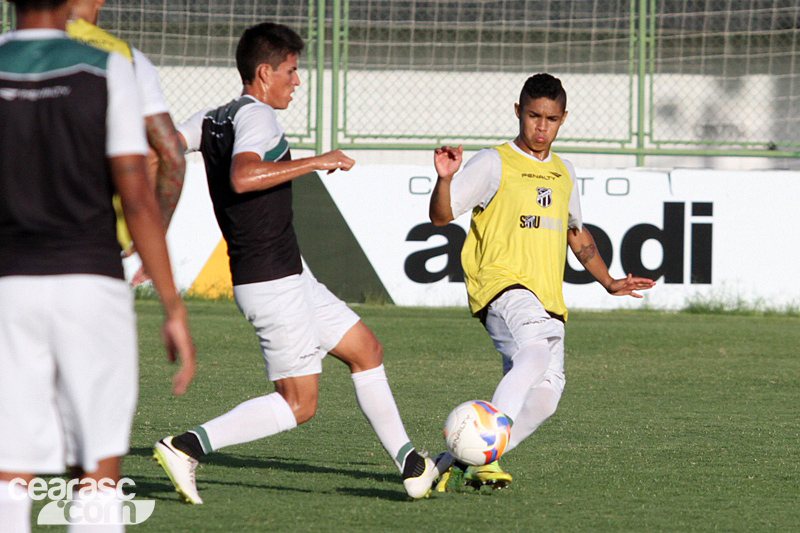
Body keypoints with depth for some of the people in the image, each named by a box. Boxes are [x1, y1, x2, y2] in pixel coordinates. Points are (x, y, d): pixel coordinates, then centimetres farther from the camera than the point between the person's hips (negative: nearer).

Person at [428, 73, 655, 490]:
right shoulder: (494, 164, 0)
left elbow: (576, 234, 36)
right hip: (502, 284, -7)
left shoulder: (563, 173, 21)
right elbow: (441, 216, -6)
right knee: (535, 352, -33)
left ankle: (477, 462, 5)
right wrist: (445, 178, -24)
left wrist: (609, 283, 33)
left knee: (545, 395, -8)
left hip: (548, 300, 7)